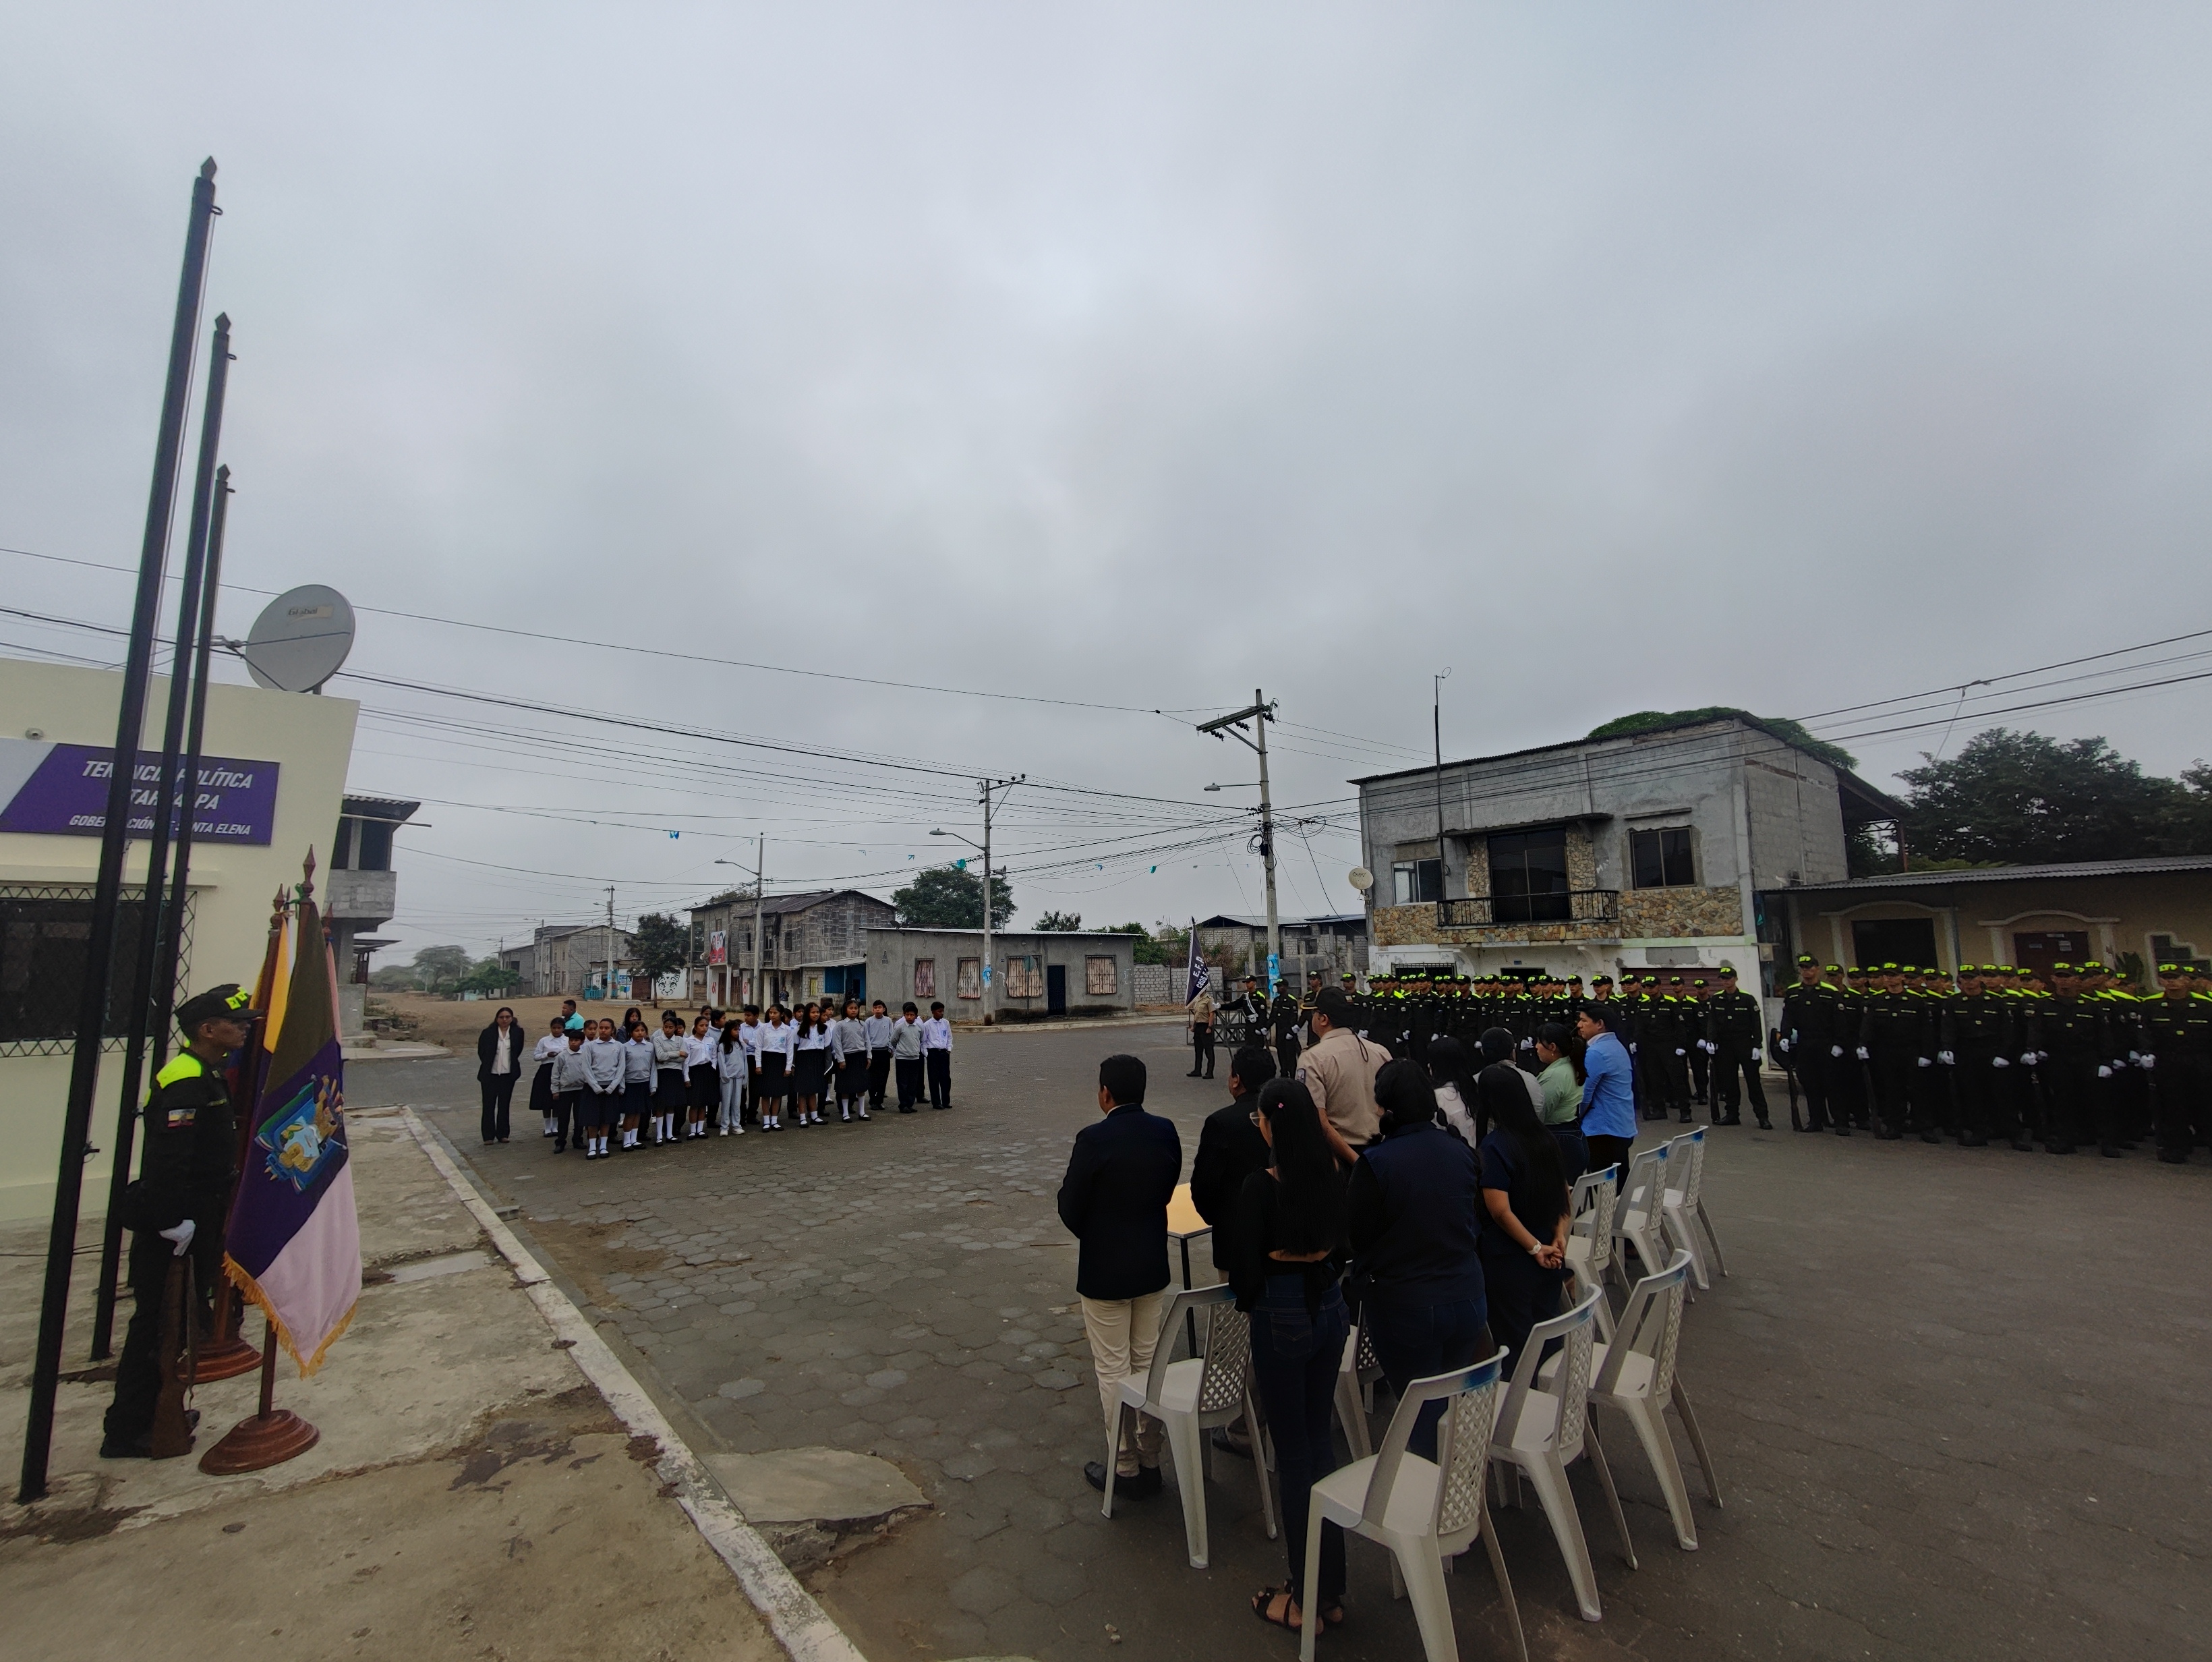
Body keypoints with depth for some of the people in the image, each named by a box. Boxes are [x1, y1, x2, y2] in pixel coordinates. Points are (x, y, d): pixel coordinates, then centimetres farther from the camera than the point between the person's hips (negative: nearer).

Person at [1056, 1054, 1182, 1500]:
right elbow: (1167, 1191, 5)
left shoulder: (1094, 1139, -23)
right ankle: (1150, 1460, 31)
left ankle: (1125, 1467, 22)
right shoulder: (1165, 1132, -7)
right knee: (1148, 1360, 19)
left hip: (1104, 1271, -5)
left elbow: (1070, 1208, -15)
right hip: (1152, 1266, 6)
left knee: (1113, 1370, 10)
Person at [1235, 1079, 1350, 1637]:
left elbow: (1248, 1268, -15)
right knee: (1319, 1439, 20)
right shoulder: (1331, 1177, -3)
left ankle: (1307, 1598, 24)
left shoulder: (1260, 1186, -21)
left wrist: (1244, 1295, 5)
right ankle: (1332, 1588, 33)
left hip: (1282, 1316, -6)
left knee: (1293, 1451, 9)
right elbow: (1338, 1246, 8)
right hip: (1330, 1307, 6)